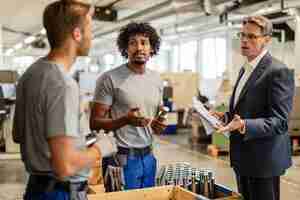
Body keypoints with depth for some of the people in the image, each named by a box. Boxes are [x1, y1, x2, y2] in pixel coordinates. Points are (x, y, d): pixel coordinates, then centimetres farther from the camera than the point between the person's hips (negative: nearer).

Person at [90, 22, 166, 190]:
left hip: (148, 156, 6)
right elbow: (95, 123, -13)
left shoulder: (157, 79, 8)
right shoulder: (110, 79, -12)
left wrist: (158, 124, -5)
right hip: (122, 158, -6)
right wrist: (125, 120, -29)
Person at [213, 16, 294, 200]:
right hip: (243, 157, 9)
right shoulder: (245, 69, 12)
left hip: (263, 159, -9)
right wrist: (225, 116, 5)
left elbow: (279, 122, -23)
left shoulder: (278, 71, -17)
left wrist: (244, 125, -36)